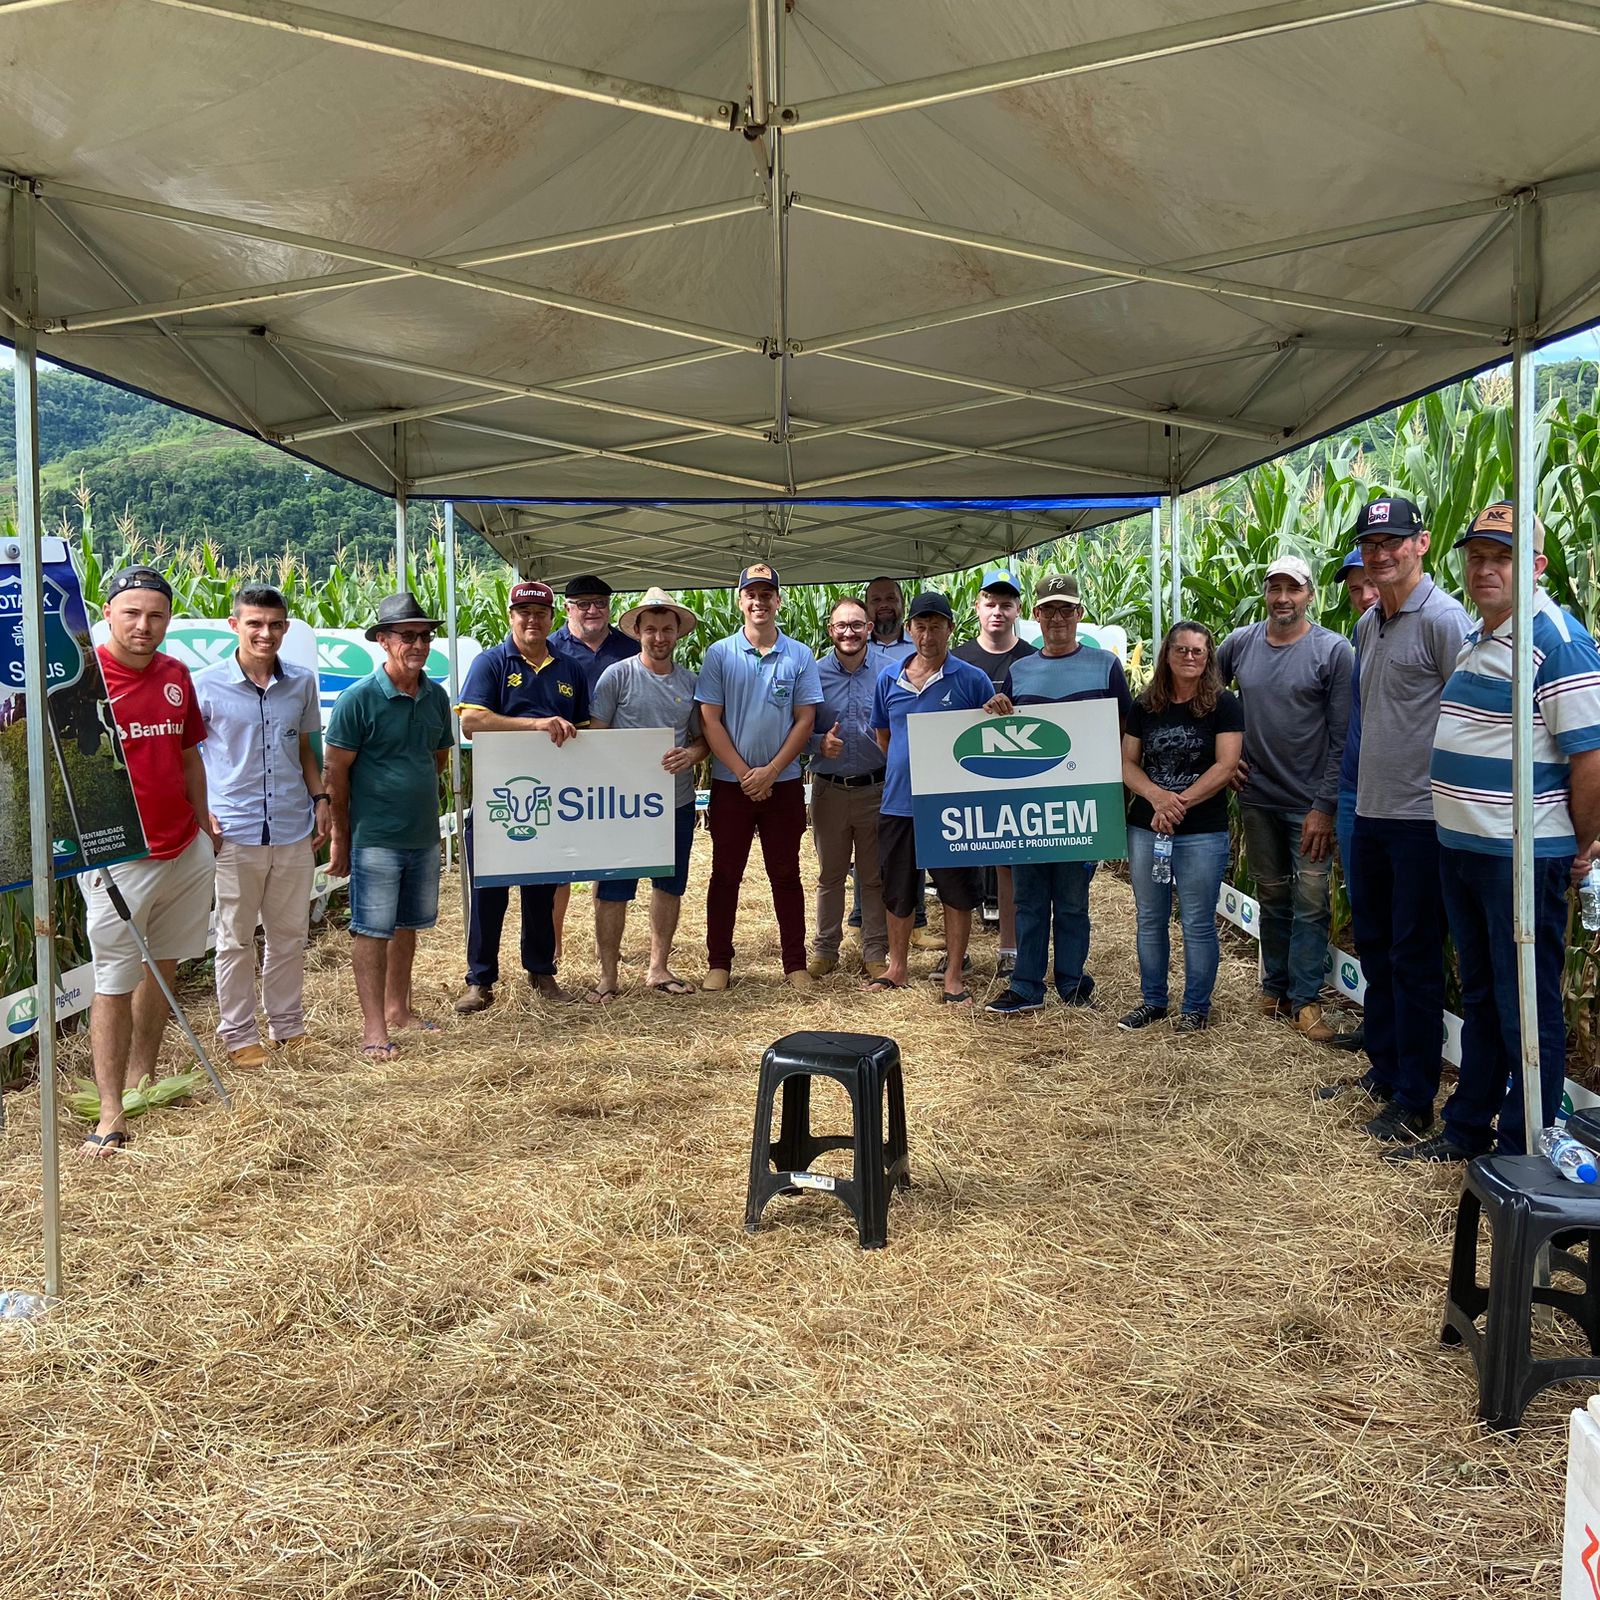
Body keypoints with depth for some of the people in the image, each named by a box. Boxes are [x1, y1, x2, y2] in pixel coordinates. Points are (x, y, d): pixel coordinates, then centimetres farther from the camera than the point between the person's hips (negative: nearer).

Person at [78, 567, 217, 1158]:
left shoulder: (177, 676, 9)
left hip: (187, 851, 6)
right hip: (119, 858, -6)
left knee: (163, 967, 15)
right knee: (114, 983, 0)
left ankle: (140, 1078, 30)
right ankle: (111, 1112, 6)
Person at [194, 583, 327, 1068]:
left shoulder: (302, 682, 7)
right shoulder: (206, 685, -5)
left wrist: (320, 798, 9)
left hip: (294, 829, 4)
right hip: (234, 832, -3)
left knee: (290, 934, 13)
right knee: (236, 940, 7)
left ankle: (289, 1027, 28)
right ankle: (239, 1036, 20)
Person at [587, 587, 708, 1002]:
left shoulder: (690, 682, 8)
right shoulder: (616, 676, -4)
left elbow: (702, 738, 14)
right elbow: (595, 736, -4)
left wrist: (691, 754, -9)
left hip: (677, 801, 4)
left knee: (670, 886, 13)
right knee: (613, 889, 0)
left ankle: (659, 968, 28)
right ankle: (608, 975, 12)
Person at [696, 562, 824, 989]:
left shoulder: (799, 656, 2)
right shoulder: (719, 654, 0)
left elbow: (805, 721, -1)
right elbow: (710, 720, -3)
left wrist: (770, 772, -10)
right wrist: (743, 773, -11)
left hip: (783, 784, 0)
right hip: (730, 783, 0)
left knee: (786, 874, 7)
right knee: (725, 874, 6)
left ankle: (796, 963, 15)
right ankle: (719, 962, 15)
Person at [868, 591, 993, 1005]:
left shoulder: (972, 680, -4)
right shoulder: (889, 680, 7)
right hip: (898, 803, 3)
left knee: (958, 893, 4)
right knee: (896, 892, 13)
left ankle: (953, 977, 16)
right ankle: (898, 967, 30)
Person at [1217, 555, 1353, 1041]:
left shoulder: (1333, 650, -8)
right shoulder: (1239, 644, 3)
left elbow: (1343, 737, -10)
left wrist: (1325, 806, -14)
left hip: (1309, 802, -4)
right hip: (1257, 798, 4)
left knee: (1310, 902, -2)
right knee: (1272, 897, 15)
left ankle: (1304, 1000, 7)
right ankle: (1275, 986, 27)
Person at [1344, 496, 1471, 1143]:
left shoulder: (1442, 619, -13)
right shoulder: (1367, 624, 13)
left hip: (1422, 818, -8)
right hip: (1371, 813, 9)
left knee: (1414, 959, 0)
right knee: (1374, 946, 17)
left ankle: (1414, 1102, 11)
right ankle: (1382, 1070, 33)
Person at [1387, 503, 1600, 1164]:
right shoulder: (1474, 638, 13)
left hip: (1523, 858, -9)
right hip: (1460, 850, 9)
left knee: (1527, 1011, 3)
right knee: (1479, 998, 19)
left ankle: (1523, 1157, 15)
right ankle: (1466, 1130, 32)